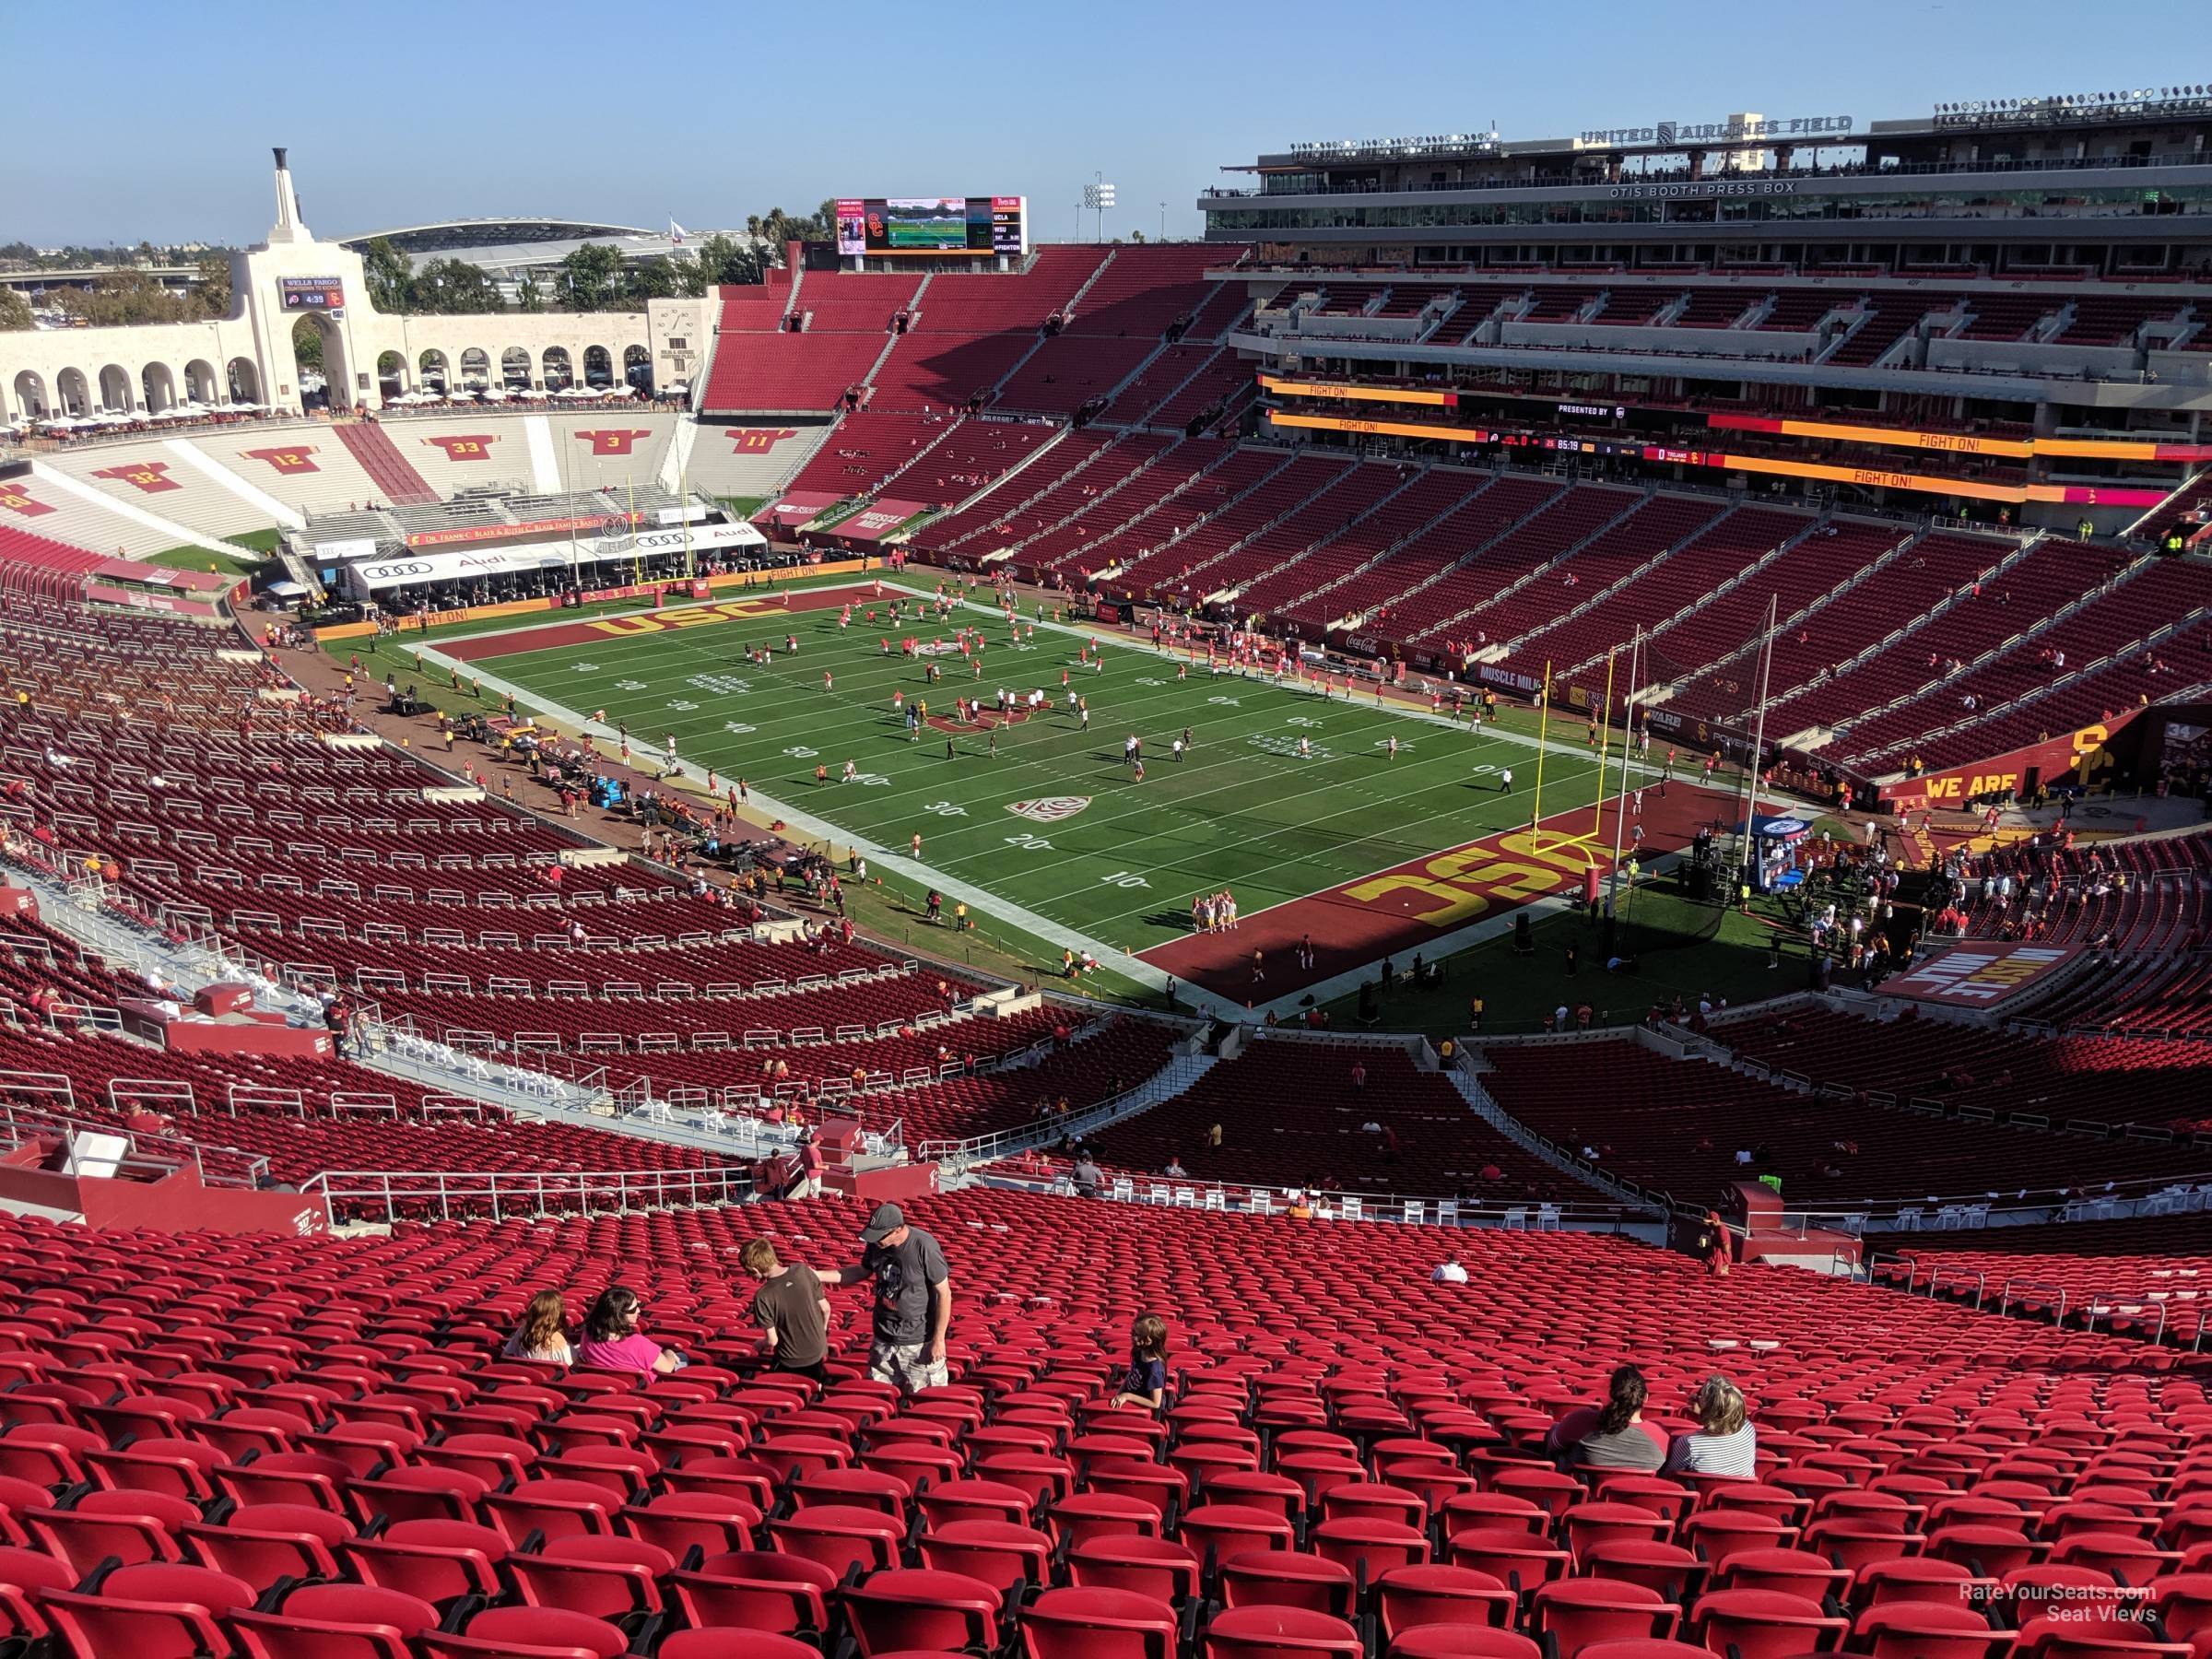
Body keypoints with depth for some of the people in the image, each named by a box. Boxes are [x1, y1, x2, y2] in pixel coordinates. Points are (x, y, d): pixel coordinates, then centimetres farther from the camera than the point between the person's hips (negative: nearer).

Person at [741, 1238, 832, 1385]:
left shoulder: (763, 1297, -24)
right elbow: (825, 1309, -4)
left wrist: (759, 1345, 6)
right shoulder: (803, 1270, -14)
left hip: (791, 1363, -4)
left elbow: (772, 1340, -16)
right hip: (818, 1352, 4)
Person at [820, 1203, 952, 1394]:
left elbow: (944, 1294, -15)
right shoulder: (876, 1244, -3)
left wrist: (939, 1339, -14)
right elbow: (862, 1271, 17)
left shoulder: (924, 1247, -22)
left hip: (919, 1342, -6)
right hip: (883, 1339, 6)